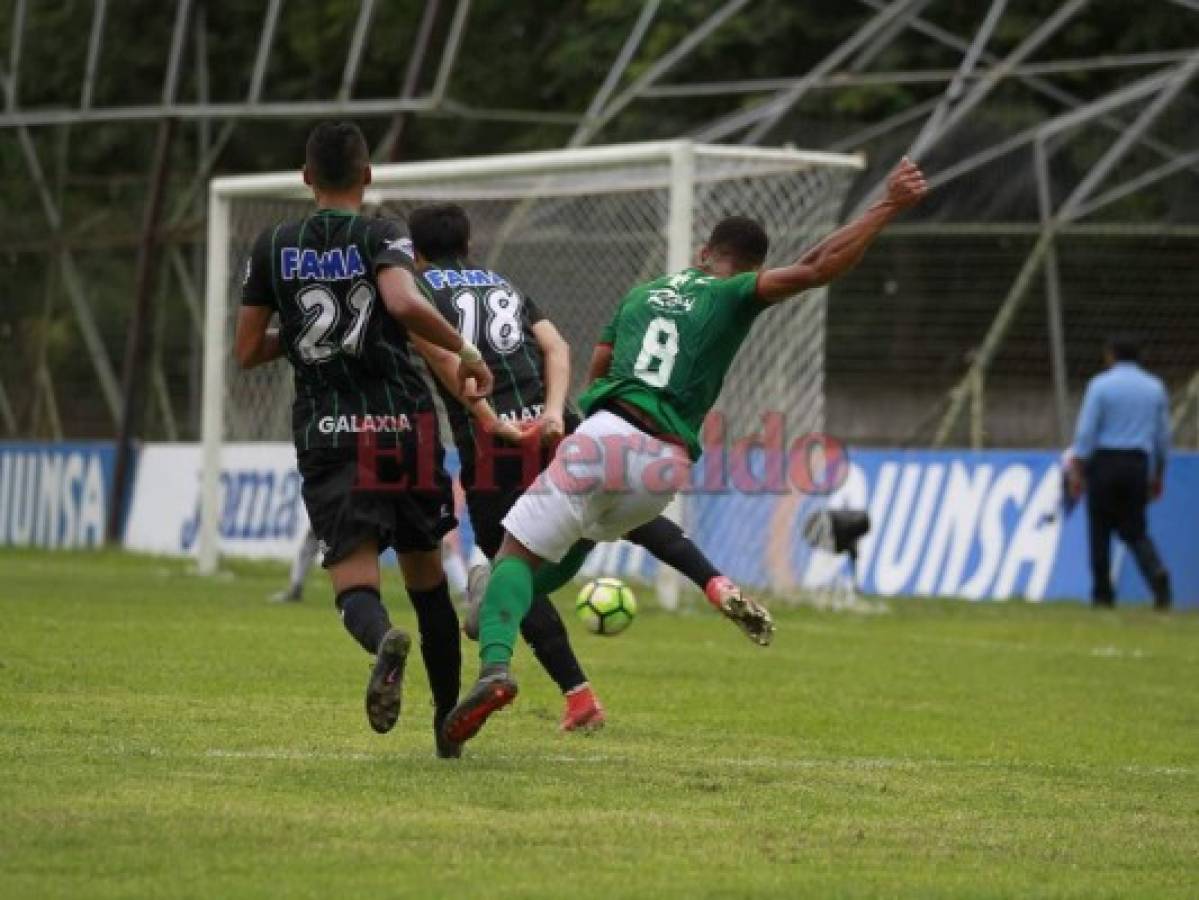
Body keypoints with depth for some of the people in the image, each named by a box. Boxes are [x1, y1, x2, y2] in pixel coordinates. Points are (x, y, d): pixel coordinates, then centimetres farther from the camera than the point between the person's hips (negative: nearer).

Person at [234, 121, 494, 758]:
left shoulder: (273, 246, 8)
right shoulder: (381, 235, -1)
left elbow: (247, 351, 11)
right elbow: (404, 303, -22)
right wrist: (466, 352, -9)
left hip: (326, 435, 0)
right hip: (403, 425, 0)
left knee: (354, 577, -9)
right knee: (425, 571, 17)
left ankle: (383, 640, -45)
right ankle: (450, 722, 22)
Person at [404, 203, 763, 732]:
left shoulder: (417, 288, 9)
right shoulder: (504, 286, 24)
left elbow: (440, 350, -11)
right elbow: (556, 346, 8)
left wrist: (490, 421, -13)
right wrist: (553, 412, -4)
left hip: (490, 447, -4)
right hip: (555, 432, 4)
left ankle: (578, 695, 1)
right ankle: (715, 584, -2)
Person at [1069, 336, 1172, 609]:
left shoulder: (1101, 384, -3)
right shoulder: (1155, 388, 10)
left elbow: (1085, 432, -8)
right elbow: (1163, 437, 12)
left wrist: (1077, 472, -7)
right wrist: (1158, 476, 20)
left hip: (1104, 463, -3)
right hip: (1138, 464, 3)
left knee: (1100, 529, 6)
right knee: (1135, 530, 8)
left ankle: (1103, 594, 5)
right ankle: (1156, 572, -20)